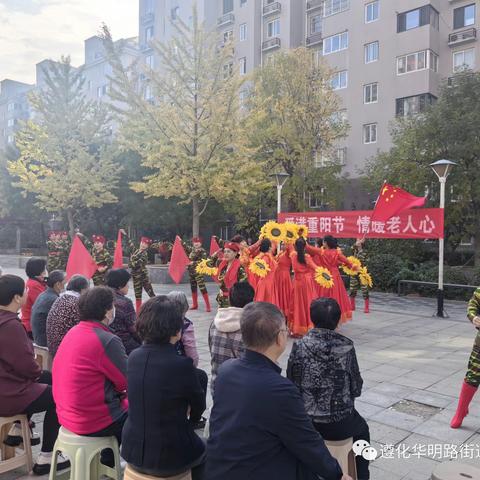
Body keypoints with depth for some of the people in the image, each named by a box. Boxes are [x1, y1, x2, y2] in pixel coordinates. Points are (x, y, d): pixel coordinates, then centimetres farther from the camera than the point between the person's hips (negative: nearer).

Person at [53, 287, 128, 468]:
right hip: (92, 422, -9)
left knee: (125, 404, 25)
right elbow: (130, 384, -16)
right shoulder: (107, 341, -24)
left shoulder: (74, 331, 3)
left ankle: (108, 460, 33)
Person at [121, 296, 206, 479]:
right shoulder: (182, 364, -23)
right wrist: (190, 420, 17)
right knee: (202, 450, 27)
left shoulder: (134, 357, -7)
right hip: (168, 458, -5)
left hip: (133, 452, 5)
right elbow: (199, 405, -5)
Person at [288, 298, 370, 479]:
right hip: (340, 425, -1)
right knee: (362, 430, 32)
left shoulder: (299, 346, -12)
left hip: (306, 423, 2)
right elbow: (356, 389, -4)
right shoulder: (346, 346, -12)